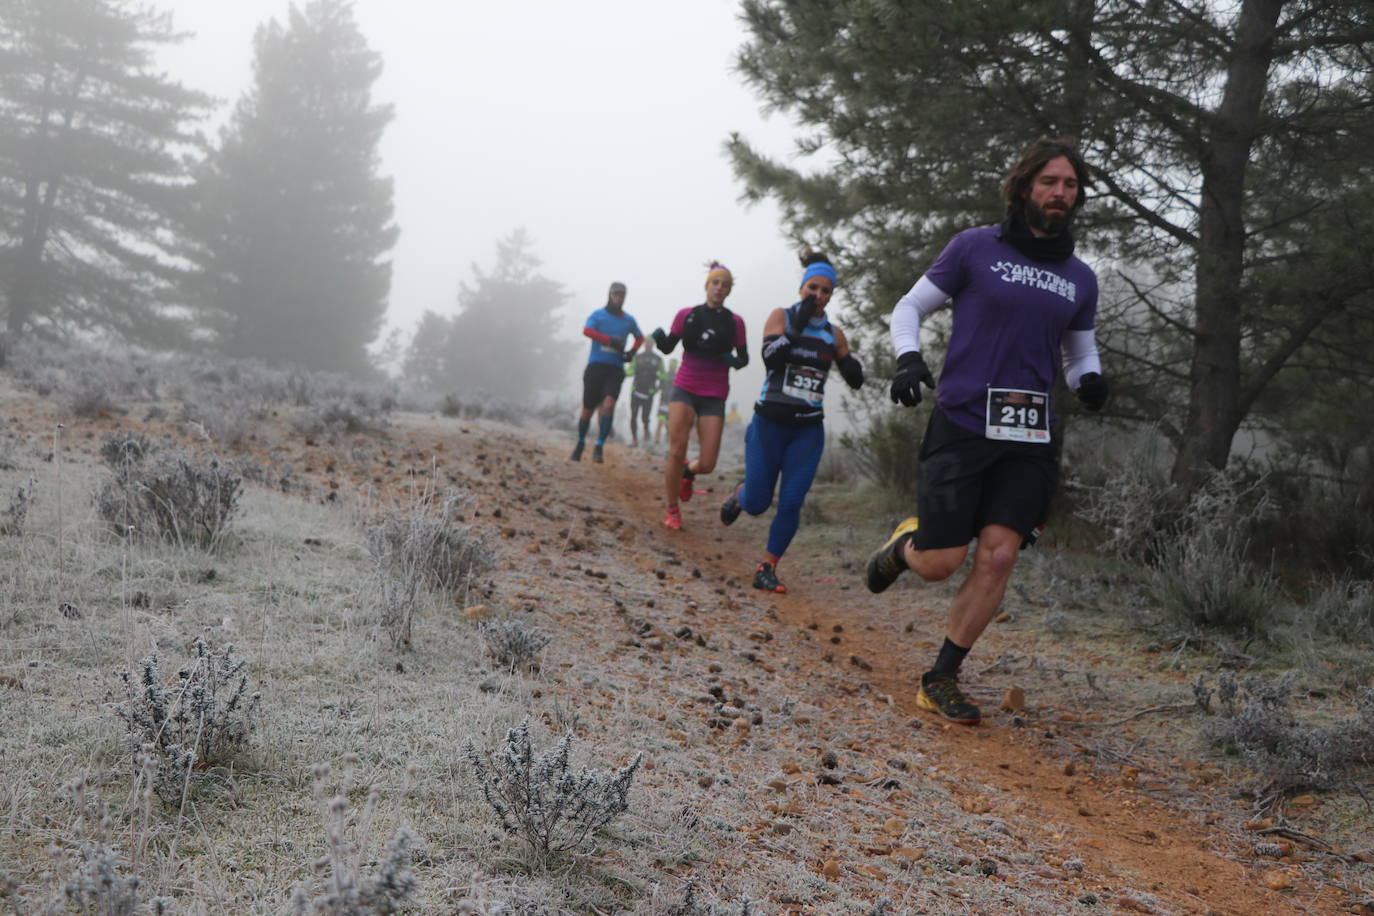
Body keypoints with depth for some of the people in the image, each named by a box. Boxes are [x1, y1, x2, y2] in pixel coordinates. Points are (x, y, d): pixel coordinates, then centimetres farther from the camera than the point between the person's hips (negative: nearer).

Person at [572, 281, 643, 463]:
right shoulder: (598, 315, 2)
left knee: (609, 404, -20)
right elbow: (587, 331, -18)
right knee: (587, 409, 4)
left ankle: (599, 447, -19)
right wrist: (611, 340, -28)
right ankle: (580, 444, 26)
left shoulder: (629, 320, 11)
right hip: (595, 366, -1)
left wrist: (632, 352, 7)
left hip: (615, 370, 1)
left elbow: (640, 337, 29)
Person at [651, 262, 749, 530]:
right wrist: (660, 339, -19)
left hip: (714, 397, 1)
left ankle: (688, 472, 33)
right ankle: (672, 510, 3)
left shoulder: (735, 322, 3)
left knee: (707, 465, -6)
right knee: (676, 451, -15)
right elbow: (668, 347, 4)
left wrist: (736, 361, -15)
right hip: (684, 389, -1)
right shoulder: (687, 314, 2)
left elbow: (744, 357, 9)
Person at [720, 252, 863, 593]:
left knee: (791, 504, -6)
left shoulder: (833, 333, 6)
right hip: (770, 424, -2)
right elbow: (770, 358, -19)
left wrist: (852, 366, -11)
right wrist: (798, 326, -25)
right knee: (757, 504, 1)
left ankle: (766, 569, 7)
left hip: (808, 430, 2)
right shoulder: (781, 317, -3)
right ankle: (738, 496, 37)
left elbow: (855, 380, 11)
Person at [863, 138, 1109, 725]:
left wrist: (1090, 379, 0)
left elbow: (1080, 352, 24)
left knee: (998, 556, -7)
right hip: (961, 424, -3)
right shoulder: (976, 247, 1)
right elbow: (910, 307, 8)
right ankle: (906, 544, 33)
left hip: (1029, 439, 3)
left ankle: (941, 680, 6)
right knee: (939, 564, -5)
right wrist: (908, 357, -12)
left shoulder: (1080, 279, 13)